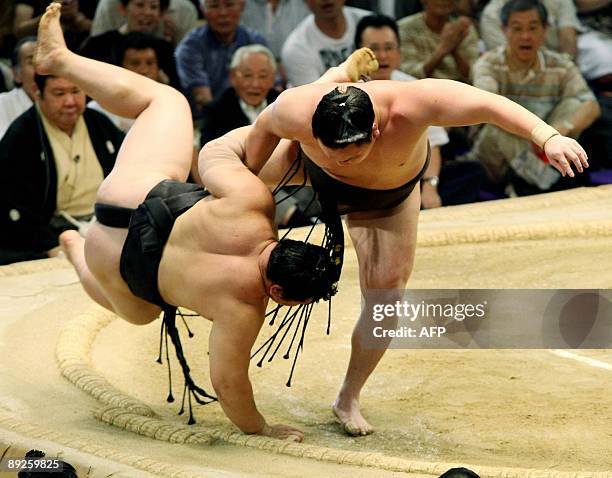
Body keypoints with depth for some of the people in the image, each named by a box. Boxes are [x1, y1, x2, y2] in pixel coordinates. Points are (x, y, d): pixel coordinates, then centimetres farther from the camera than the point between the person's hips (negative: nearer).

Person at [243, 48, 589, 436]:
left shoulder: (409, 105, -49)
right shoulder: (297, 113, -44)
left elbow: (490, 105, -48)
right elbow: (265, 126, -20)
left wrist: (547, 137, -60)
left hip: (387, 198, -1)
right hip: (313, 172, 1)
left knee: (386, 292, -5)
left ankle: (349, 399, 15)